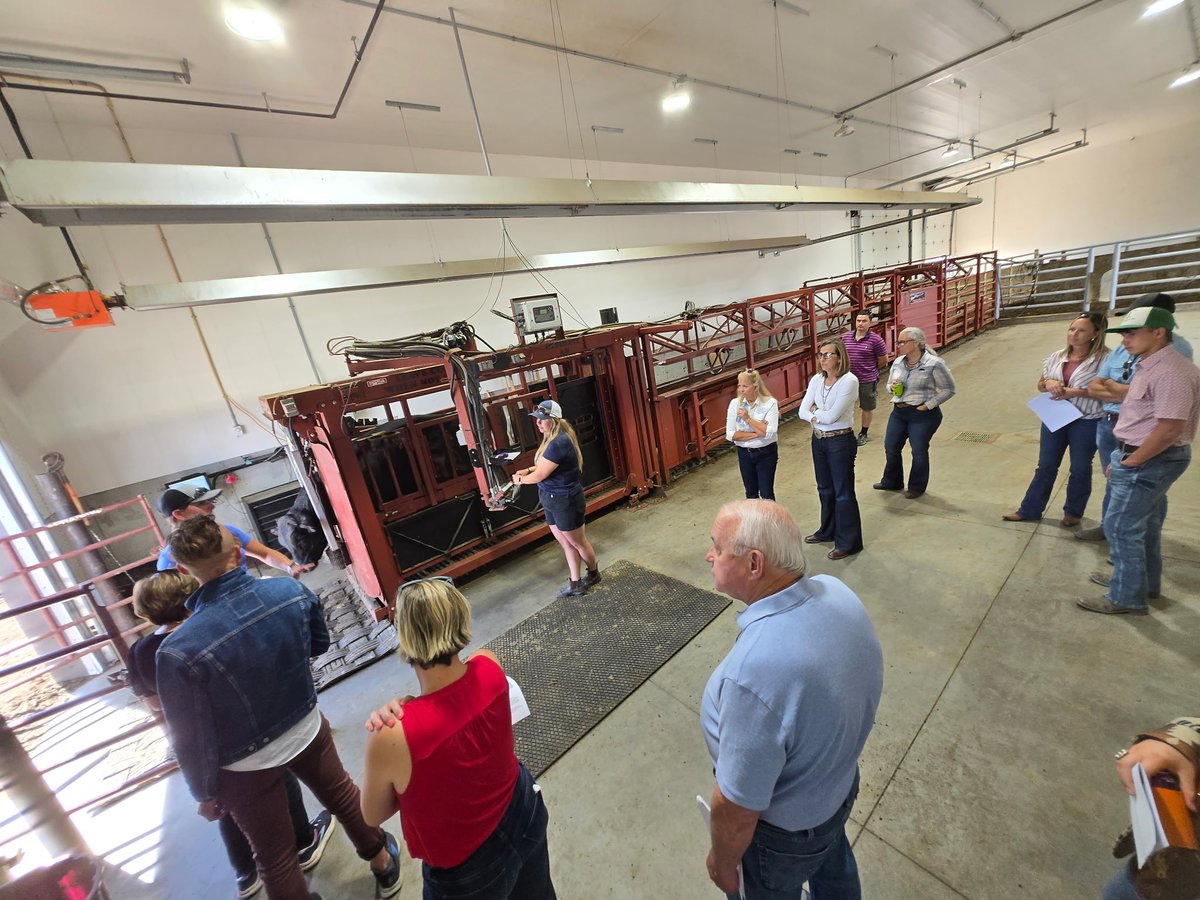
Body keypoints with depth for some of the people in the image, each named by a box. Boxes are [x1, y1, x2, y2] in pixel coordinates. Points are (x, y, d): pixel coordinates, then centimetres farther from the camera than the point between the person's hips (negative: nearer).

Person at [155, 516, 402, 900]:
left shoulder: (180, 651, -31)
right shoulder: (292, 590, -22)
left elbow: (193, 738, -17)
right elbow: (320, 645, -2)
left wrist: (204, 793, 1)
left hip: (247, 766, -3)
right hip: (307, 730, 4)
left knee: (276, 860, 22)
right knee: (343, 797, 29)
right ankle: (383, 863, 55)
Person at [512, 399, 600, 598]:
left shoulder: (559, 443, -28)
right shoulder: (551, 438, 5)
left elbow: (539, 476, -23)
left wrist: (519, 480, -5)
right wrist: (527, 470, 2)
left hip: (565, 500, -9)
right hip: (552, 499, 10)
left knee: (578, 542, 12)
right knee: (566, 544, 17)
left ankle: (594, 574, 36)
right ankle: (575, 584, 30)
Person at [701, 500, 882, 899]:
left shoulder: (754, 672, -46)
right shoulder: (836, 591, -21)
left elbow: (737, 810, -30)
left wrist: (722, 862, -8)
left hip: (787, 827, -5)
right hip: (842, 780, 6)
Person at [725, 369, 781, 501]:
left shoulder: (770, 403, -13)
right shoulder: (735, 403, -6)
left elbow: (769, 433, -23)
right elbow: (730, 434, -11)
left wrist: (748, 418, -22)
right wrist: (757, 433, -17)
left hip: (766, 453, -3)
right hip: (744, 453, 3)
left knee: (766, 494, 5)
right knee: (751, 493, 17)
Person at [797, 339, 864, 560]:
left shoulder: (849, 381, -18)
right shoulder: (816, 379, 2)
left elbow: (832, 416, -24)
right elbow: (802, 411, -3)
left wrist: (814, 410, -7)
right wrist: (819, 417, -19)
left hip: (840, 441, -7)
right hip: (818, 439, 7)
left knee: (843, 492, 3)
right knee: (825, 489, 20)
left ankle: (849, 542, 18)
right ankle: (828, 531, 38)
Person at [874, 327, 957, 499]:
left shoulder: (934, 363, -14)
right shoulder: (898, 362, 4)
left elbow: (948, 389, -8)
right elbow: (889, 384, 16)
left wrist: (927, 405, -13)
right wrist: (892, 387, -7)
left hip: (923, 415, -6)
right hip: (898, 412, 6)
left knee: (919, 451, 5)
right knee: (890, 447, 10)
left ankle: (917, 487, 24)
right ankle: (892, 482, 30)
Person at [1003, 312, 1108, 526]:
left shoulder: (1103, 358, -11)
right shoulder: (1057, 357, 5)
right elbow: (1040, 384, 11)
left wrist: (1075, 392, -23)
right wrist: (1049, 383, -10)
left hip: (1086, 422, -4)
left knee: (1080, 468, 10)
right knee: (1046, 466, 11)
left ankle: (1073, 512, 27)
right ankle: (1029, 510, 18)